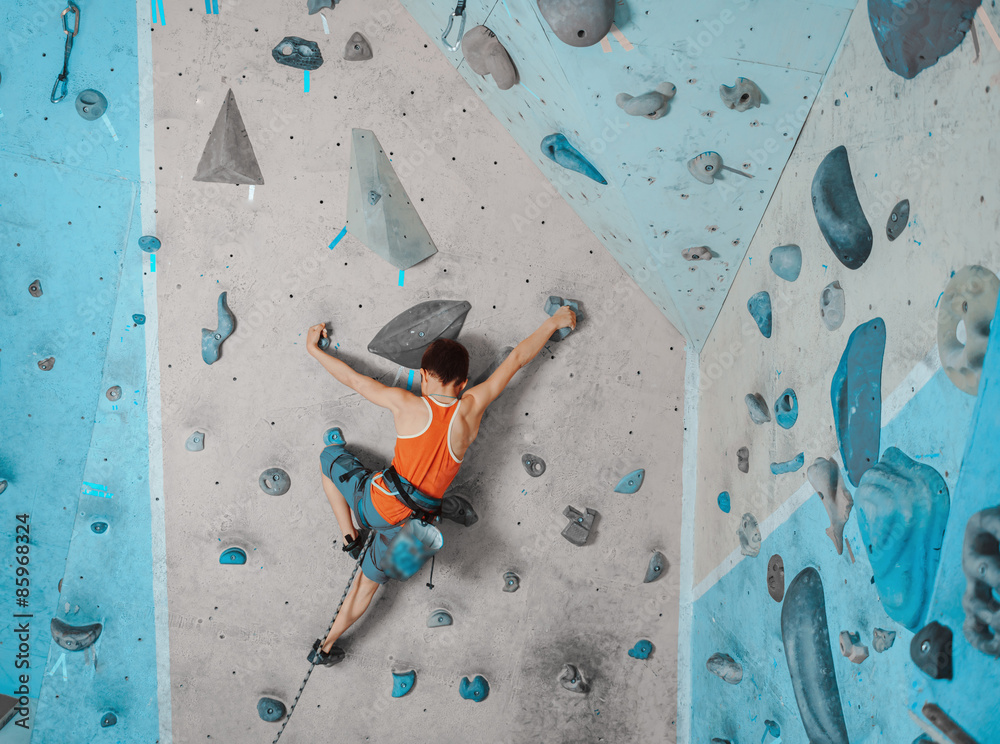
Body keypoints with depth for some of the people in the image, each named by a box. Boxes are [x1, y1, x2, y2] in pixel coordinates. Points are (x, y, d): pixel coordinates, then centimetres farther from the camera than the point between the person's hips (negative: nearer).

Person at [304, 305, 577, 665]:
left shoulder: (408, 405, -11)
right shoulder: (471, 409, -7)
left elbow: (353, 379, -1)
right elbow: (517, 358, 1)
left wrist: (314, 349, 14)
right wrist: (554, 322, 10)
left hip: (379, 500, -2)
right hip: (408, 526, 3)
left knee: (330, 455, 24)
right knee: (369, 581, 26)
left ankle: (350, 536, 20)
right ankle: (327, 645, 33)